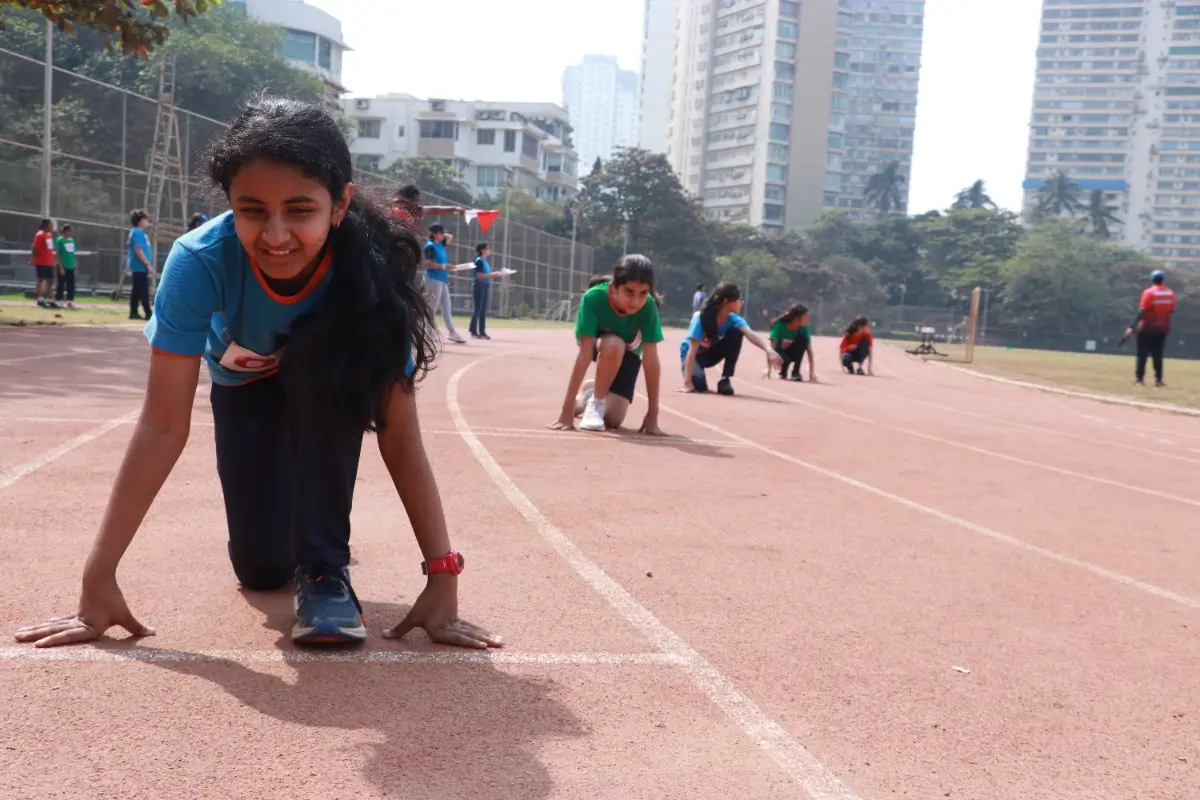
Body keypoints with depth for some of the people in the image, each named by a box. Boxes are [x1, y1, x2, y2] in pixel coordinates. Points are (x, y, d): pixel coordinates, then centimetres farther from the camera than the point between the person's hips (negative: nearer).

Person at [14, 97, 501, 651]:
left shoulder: (371, 268, -37)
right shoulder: (200, 261, -37)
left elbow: (399, 433, -35)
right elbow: (163, 425, -34)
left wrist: (441, 577, -39)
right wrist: (98, 577, -35)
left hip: (327, 389, 0)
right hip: (244, 385, 1)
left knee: (321, 354, -37)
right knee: (261, 570, -5)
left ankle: (325, 567, -21)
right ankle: (283, 506, 32)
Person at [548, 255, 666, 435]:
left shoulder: (648, 306, -34)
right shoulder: (594, 297, -38)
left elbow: (651, 360, -33)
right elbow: (584, 355, -39)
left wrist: (652, 415, -34)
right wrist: (566, 410, -42)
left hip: (629, 352, 1)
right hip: (597, 344, -1)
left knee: (613, 419, -13)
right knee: (614, 344, -38)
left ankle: (591, 393, 20)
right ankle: (594, 400, -14)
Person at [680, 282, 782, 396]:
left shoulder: (732, 319, -20)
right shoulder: (701, 318, -32)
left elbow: (750, 334, -39)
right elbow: (692, 351, -36)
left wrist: (768, 349, -59)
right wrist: (687, 382, -43)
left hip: (712, 352, 4)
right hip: (695, 353, -4)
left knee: (736, 333, -24)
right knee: (699, 384, -34)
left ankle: (725, 379, -15)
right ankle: (696, 375, 7)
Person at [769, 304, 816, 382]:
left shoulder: (804, 328, -18)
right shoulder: (779, 325, -27)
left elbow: (809, 351, -20)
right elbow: (772, 348, -31)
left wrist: (812, 373, -30)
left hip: (792, 353, 3)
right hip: (779, 352, -3)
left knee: (802, 339, -27)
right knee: (785, 359, -39)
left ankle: (796, 372, -15)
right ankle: (783, 372, -1)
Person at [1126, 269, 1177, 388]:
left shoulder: (1149, 292, -12)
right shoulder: (1170, 293, 4)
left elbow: (1142, 312, -19)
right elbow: (1171, 311, 4)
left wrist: (1132, 327, -21)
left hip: (1147, 328, -5)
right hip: (1162, 328, 5)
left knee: (1142, 354, 2)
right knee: (1158, 355, 11)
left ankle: (1139, 378, -1)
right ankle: (1158, 380, 9)